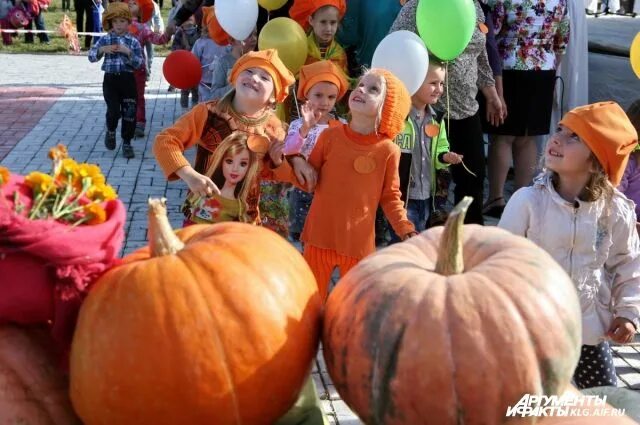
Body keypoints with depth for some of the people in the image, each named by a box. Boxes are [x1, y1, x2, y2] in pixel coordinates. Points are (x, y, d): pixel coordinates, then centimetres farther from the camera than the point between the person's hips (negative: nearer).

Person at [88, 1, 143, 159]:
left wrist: (128, 52, -16)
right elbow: (91, 56, 2)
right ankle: (110, 132, 20)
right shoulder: (105, 39, 3)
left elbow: (139, 64, -3)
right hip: (110, 79, -1)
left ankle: (127, 143, 13)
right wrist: (102, 50, -15)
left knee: (130, 112, -1)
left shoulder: (133, 42, 2)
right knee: (114, 110, -12)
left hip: (127, 80, 1)